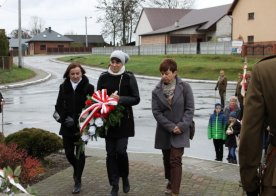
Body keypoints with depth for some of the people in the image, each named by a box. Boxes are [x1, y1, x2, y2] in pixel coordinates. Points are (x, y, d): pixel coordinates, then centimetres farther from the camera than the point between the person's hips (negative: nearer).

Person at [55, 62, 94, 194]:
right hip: (67, 126, 3)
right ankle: (77, 169, 39)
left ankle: (78, 181, 13)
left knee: (80, 153, 1)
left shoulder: (88, 87, -7)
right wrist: (65, 118, -10)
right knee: (69, 153, 8)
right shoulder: (64, 87, 3)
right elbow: (58, 105, 4)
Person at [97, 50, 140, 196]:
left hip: (124, 120, -2)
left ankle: (125, 177, 19)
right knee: (110, 153, 4)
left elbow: (136, 99, -5)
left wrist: (120, 99, -19)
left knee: (121, 150, -10)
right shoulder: (103, 77, 3)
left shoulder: (129, 77, -4)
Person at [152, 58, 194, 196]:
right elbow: (156, 111, -6)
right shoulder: (157, 90, -3)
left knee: (175, 160, -9)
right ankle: (171, 182, 39)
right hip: (164, 131, 3)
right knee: (167, 159, 16)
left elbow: (190, 109, -7)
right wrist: (170, 127, -15)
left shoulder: (184, 87, -8)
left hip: (180, 131, -3)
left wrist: (181, 126, -17)